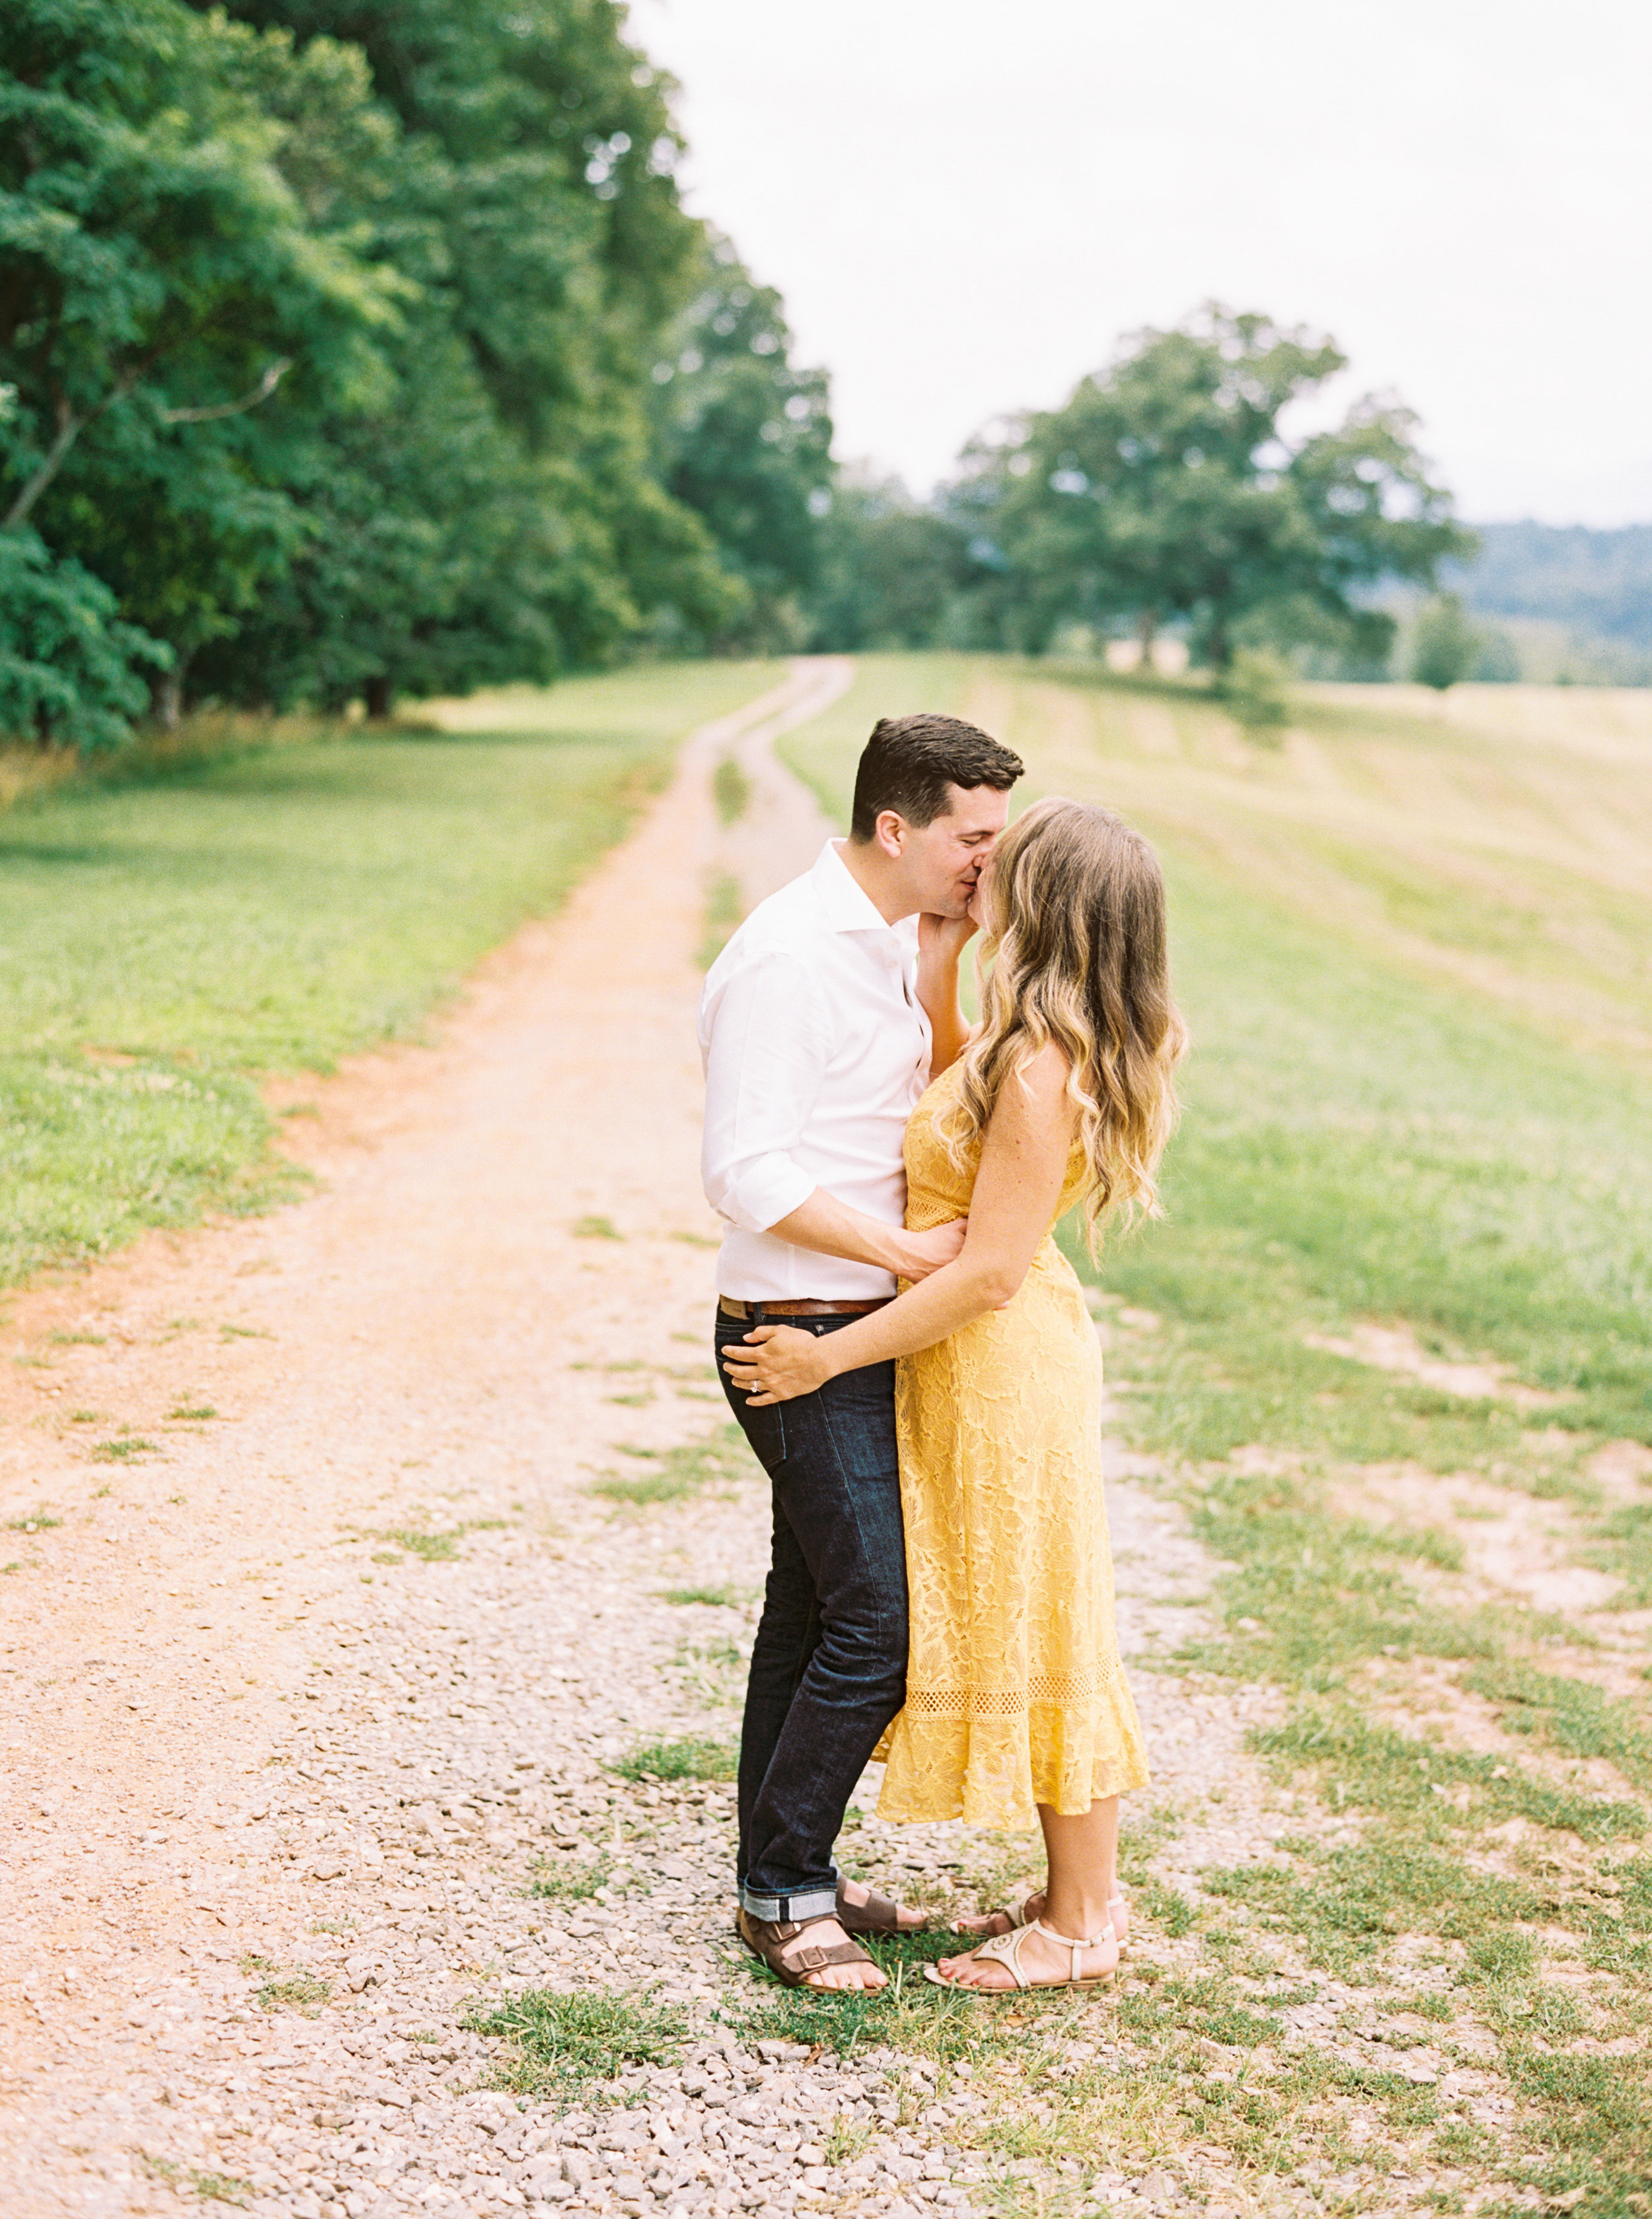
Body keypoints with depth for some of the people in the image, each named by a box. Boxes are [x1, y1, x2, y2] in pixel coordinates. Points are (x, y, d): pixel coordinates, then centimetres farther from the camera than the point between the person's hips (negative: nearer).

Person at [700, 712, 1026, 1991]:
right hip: (805, 1337, -9)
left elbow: (939, 1096, 18)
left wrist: (943, 960, 4)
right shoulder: (787, 958, -18)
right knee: (878, 1620, -10)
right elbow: (747, 1174, -21)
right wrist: (909, 1251, -18)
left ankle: (787, 1879, 24)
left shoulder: (893, 940, 10)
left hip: (869, 1329, 9)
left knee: (814, 1610, 14)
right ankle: (783, 1891, 3)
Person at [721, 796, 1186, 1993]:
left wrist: (831, 1357, -18)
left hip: (1003, 1364, -9)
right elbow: (942, 1082, 24)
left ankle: (1078, 1928, 15)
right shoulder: (1024, 1044, 3)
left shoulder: (1039, 1068, -24)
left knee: (1028, 1635, 2)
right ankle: (1086, 1891, 29)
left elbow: (991, 1270, -24)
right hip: (983, 1360, 9)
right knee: (1022, 1634, 17)